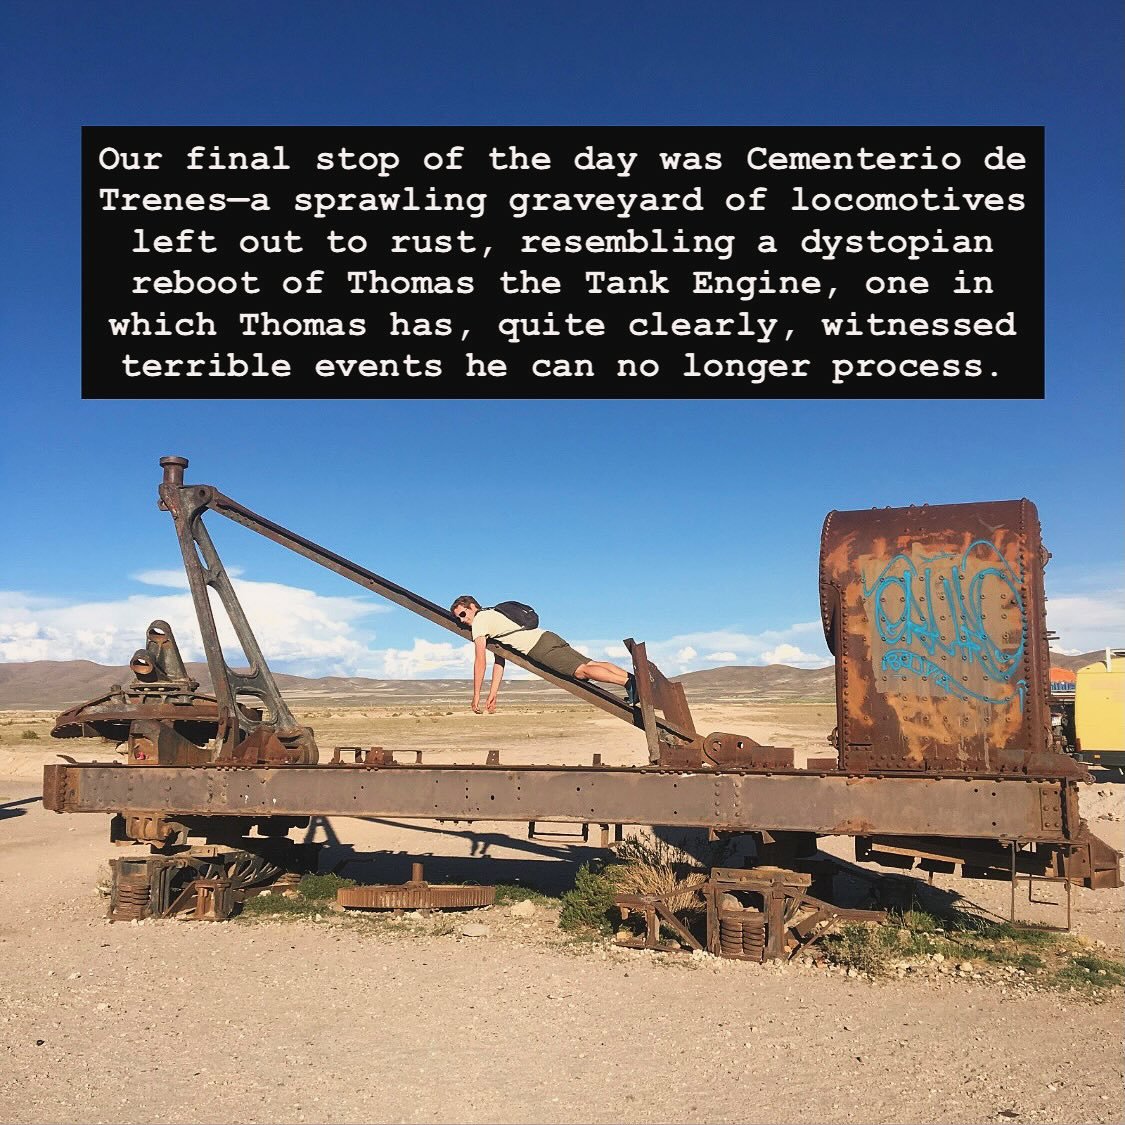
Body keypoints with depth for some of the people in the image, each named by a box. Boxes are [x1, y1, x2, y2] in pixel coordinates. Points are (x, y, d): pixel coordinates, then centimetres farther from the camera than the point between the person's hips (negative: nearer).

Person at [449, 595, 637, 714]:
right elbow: (499, 662, 32)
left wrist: (476, 696, -1)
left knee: (582, 670, -19)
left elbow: (480, 661, -4)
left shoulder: (480, 620, 3)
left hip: (540, 647, -9)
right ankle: (632, 676, -8)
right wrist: (492, 695, 27)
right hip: (548, 637, 9)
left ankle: (628, 682, -31)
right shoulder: (492, 618, 32)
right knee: (590, 664, 2)